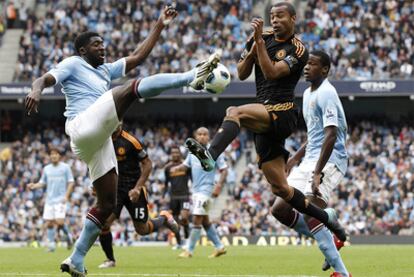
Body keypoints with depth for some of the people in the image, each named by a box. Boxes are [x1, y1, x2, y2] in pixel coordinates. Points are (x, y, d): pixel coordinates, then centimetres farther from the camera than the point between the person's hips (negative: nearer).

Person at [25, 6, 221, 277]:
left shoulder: (106, 70, 31)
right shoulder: (73, 64, 10)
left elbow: (138, 57, 27)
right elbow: (44, 79, -7)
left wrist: (160, 26, 22)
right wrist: (36, 90, -32)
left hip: (99, 140, 9)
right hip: (84, 127, -9)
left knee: (107, 202, 5)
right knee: (133, 87, -20)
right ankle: (193, 77, -34)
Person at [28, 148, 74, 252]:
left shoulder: (65, 167, 0)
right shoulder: (47, 169, 11)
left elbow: (71, 182, 0)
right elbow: (42, 183, 14)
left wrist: (66, 196, -12)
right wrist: (34, 186, -7)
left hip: (60, 199, -4)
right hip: (49, 200, 4)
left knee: (59, 222, -16)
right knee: (49, 223, 0)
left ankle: (68, 235, 11)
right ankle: (51, 244, 9)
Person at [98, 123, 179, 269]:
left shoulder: (130, 141, -16)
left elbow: (147, 164, -10)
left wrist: (137, 188, -15)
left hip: (133, 188, -4)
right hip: (113, 188, 4)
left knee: (142, 229, 3)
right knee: (104, 222, -14)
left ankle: (164, 218, 34)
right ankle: (110, 259, 4)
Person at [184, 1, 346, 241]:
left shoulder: (298, 50, -4)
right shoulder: (263, 38, 14)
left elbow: (272, 72, -18)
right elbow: (242, 74, 14)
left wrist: (259, 41, -19)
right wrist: (252, 50, -3)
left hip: (282, 112, -7)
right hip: (265, 121, 7)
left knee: (234, 113, -34)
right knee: (280, 188, 7)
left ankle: (211, 155, -58)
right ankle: (326, 217, 21)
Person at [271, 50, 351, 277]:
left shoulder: (326, 94, -14)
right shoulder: (308, 94, 17)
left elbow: (331, 135, -23)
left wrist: (317, 173, -29)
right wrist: (295, 158, 21)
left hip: (329, 161, -10)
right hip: (310, 160, 10)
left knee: (310, 214, -23)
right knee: (280, 209, 4)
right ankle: (329, 241, 15)